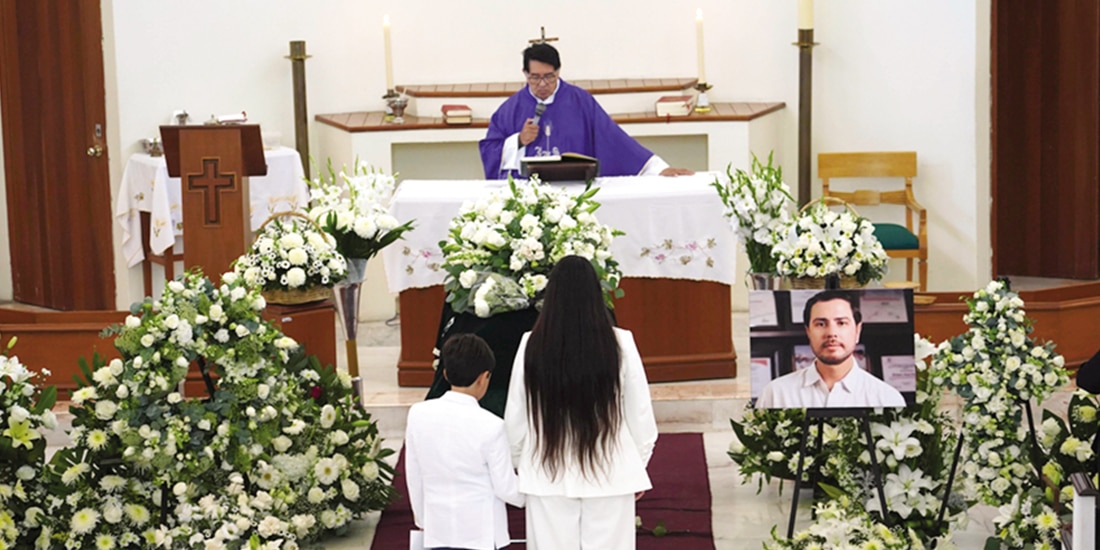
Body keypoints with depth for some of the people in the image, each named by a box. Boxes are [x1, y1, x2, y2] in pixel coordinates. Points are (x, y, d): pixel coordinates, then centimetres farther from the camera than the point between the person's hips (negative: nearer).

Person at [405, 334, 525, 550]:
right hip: (481, 531, -3)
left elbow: (413, 477, 5)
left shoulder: (418, 414, -5)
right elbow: (506, 488, -8)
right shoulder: (490, 426, -16)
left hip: (438, 531, 4)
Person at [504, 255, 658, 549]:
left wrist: (521, 464, 18)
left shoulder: (532, 346, -8)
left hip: (548, 476, 1)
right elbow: (641, 415, -2)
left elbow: (514, 419, 0)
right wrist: (638, 467, 13)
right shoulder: (620, 343, -10)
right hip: (610, 475, 0)